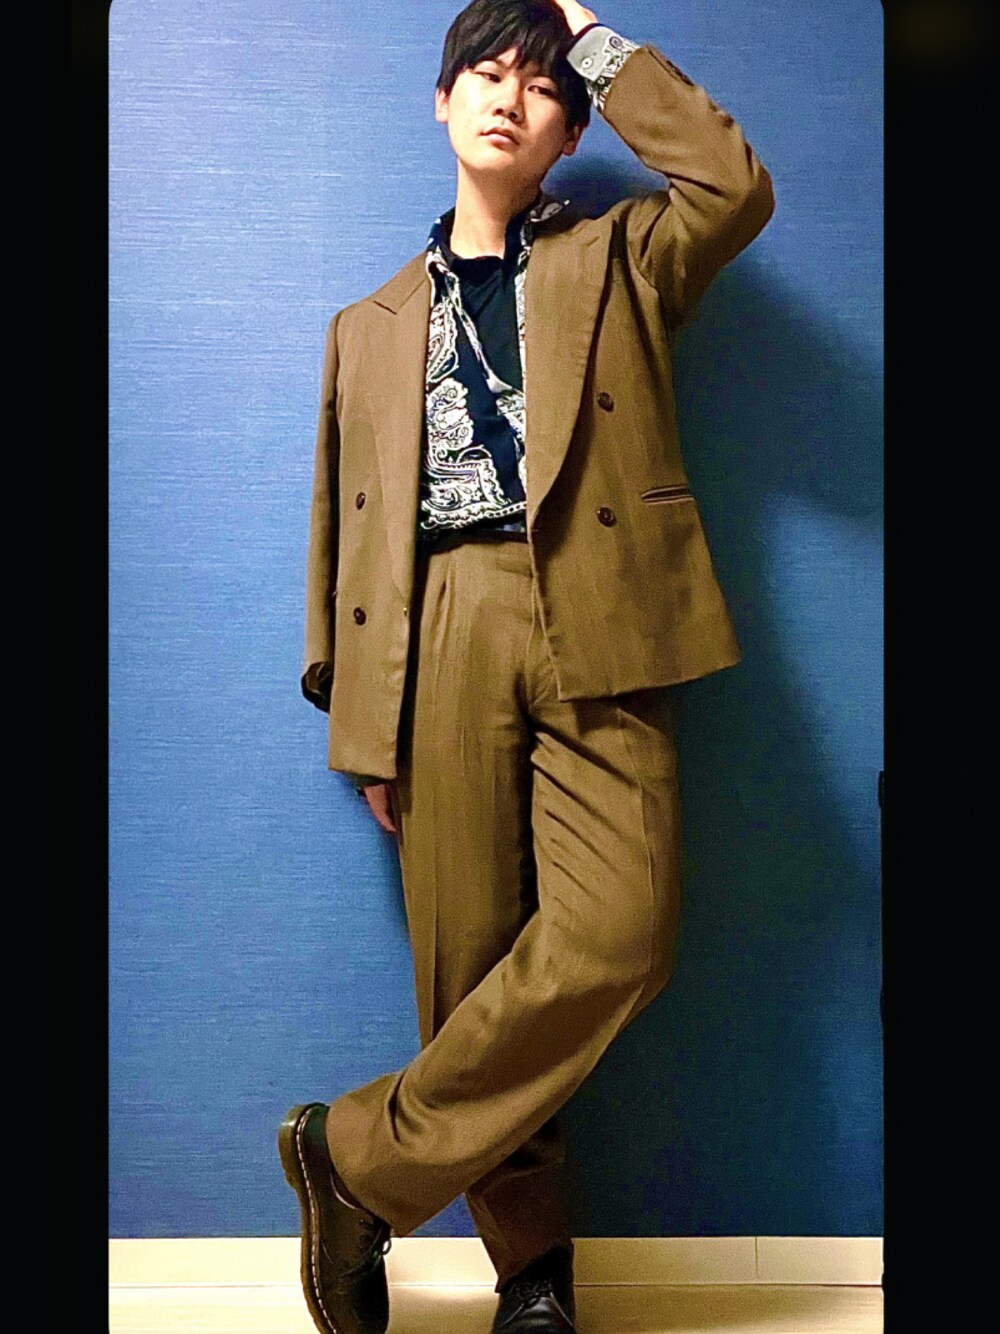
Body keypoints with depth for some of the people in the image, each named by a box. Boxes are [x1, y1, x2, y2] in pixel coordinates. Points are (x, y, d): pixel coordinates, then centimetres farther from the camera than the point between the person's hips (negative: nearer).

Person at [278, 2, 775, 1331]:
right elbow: (346, 529, 19)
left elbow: (736, 186, 0)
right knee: (468, 959, -1)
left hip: (591, 624, -1)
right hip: (440, 636, 2)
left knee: (616, 936, -17)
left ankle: (363, 1157, 0)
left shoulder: (617, 262, 21)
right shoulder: (371, 326, 24)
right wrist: (360, 719, 10)